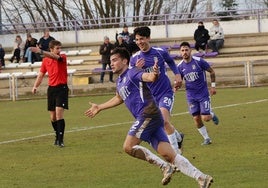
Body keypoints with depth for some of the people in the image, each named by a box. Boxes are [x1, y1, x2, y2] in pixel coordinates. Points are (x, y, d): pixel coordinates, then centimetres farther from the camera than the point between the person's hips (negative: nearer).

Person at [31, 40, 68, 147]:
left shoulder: (62, 58, -6)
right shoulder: (45, 61, 6)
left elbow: (55, 57, -29)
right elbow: (41, 75, 16)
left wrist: (41, 52, -43)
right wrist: (35, 86, 1)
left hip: (61, 88, -4)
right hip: (51, 88, 5)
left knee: (59, 113, -16)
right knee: (53, 117, 8)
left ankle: (60, 140, -15)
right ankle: (57, 137, 27)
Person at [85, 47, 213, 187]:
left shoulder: (132, 73, -3)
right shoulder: (120, 81, 25)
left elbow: (149, 77, -23)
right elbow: (119, 99, 46)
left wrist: (154, 74, -47)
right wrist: (99, 107, 54)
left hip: (148, 114, -9)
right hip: (145, 118, 9)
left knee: (128, 147, -12)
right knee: (169, 155, -3)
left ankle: (165, 166, -9)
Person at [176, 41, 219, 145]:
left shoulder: (199, 61, -13)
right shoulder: (180, 66, -3)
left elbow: (211, 72, 0)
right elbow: (179, 81, 8)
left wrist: (213, 85, -1)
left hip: (203, 94, -3)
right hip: (191, 96, 3)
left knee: (205, 118, -10)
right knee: (196, 119, -1)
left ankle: (212, 115, 26)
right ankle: (206, 139, 16)